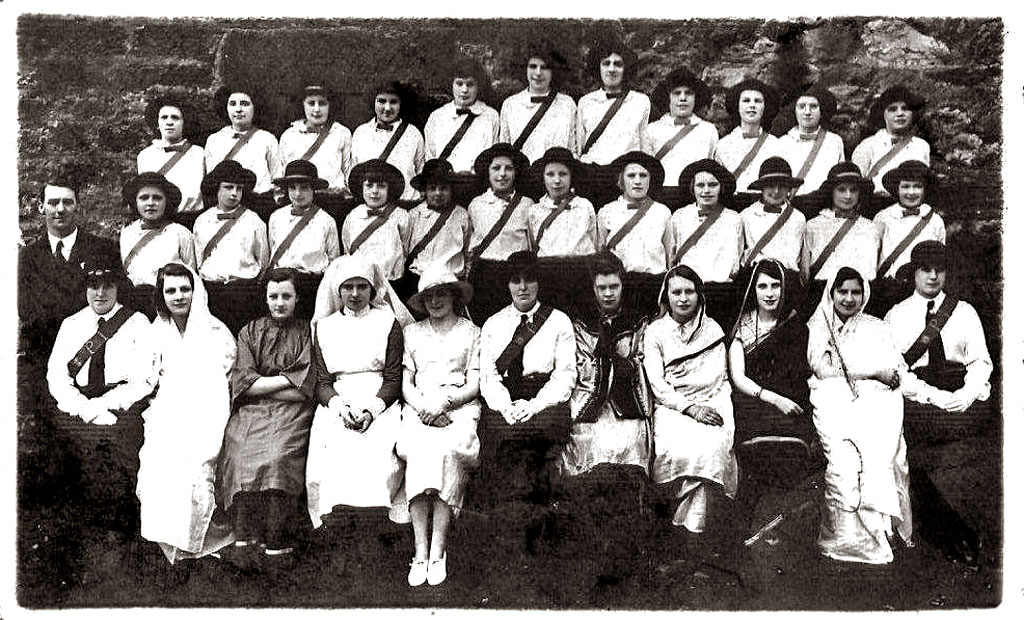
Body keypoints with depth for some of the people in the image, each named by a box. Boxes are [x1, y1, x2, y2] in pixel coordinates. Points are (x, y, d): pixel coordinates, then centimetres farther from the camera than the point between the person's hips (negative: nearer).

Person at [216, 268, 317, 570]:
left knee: (277, 457, -31)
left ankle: (276, 544, -25)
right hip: (252, 412, 2)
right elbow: (243, 383, 4)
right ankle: (244, 540, -25)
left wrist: (262, 384, -2)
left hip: (291, 412, -2)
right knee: (242, 455, -29)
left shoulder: (307, 333, 11)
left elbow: (303, 390, 1)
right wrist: (286, 379, -2)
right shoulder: (250, 332, 17)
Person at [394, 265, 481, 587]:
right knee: (418, 451, -30)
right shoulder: (412, 332, 20)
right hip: (419, 408, 1)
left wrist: (444, 402, -10)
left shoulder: (471, 332, 14)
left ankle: (438, 551, -28)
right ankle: (421, 552, -30)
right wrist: (422, 406, -6)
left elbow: (474, 385, 6)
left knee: (447, 451, -31)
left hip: (459, 407, -1)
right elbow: (406, 383, 14)